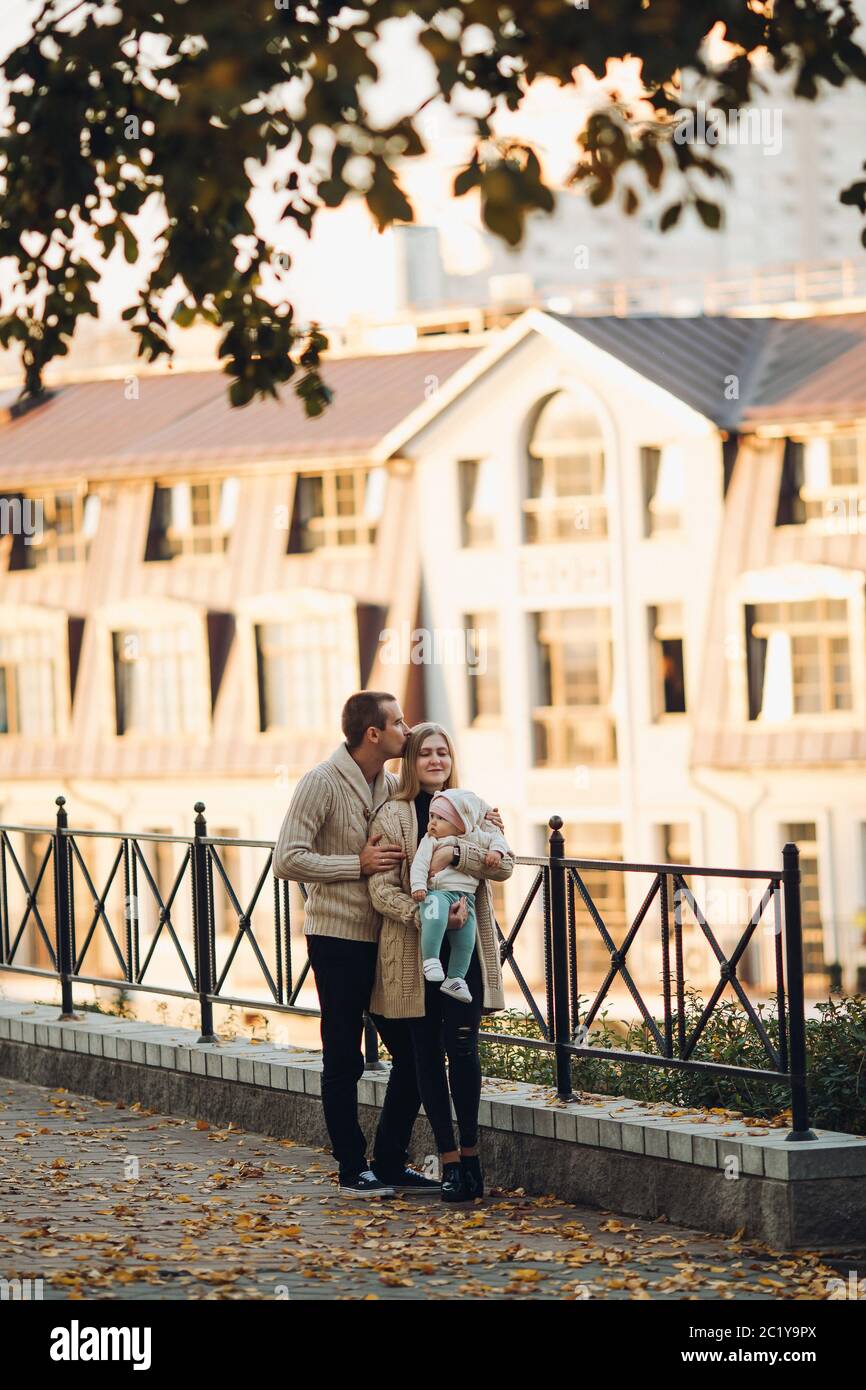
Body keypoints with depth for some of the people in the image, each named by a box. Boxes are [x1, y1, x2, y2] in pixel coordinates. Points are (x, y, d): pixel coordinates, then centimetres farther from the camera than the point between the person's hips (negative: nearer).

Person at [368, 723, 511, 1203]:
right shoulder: (392, 816, 2)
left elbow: (503, 864, -3)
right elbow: (381, 888, -6)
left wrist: (456, 852, -20)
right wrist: (427, 916, -20)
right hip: (413, 954, -1)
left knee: (461, 1049, -8)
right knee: (428, 1056, 2)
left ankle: (469, 1152, 6)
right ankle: (450, 1160, 10)